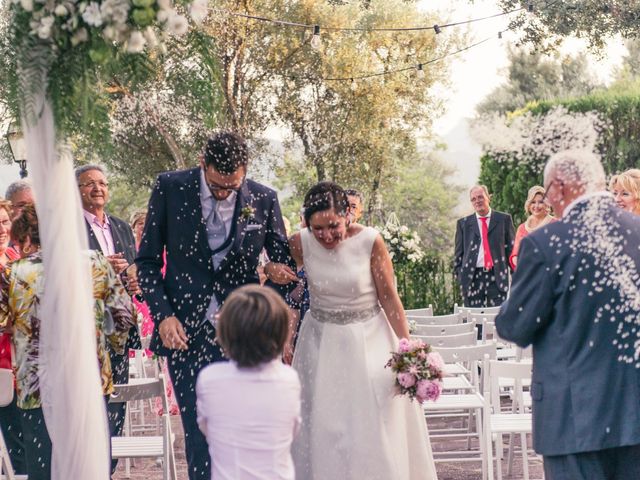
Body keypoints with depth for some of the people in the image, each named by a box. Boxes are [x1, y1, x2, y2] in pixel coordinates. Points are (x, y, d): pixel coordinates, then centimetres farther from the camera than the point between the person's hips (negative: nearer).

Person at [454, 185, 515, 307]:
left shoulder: (504, 219, 8)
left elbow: (511, 248, 8)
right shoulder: (463, 223, 11)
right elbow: (459, 252, 13)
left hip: (497, 276, -1)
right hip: (472, 277, 1)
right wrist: (460, 275, 4)